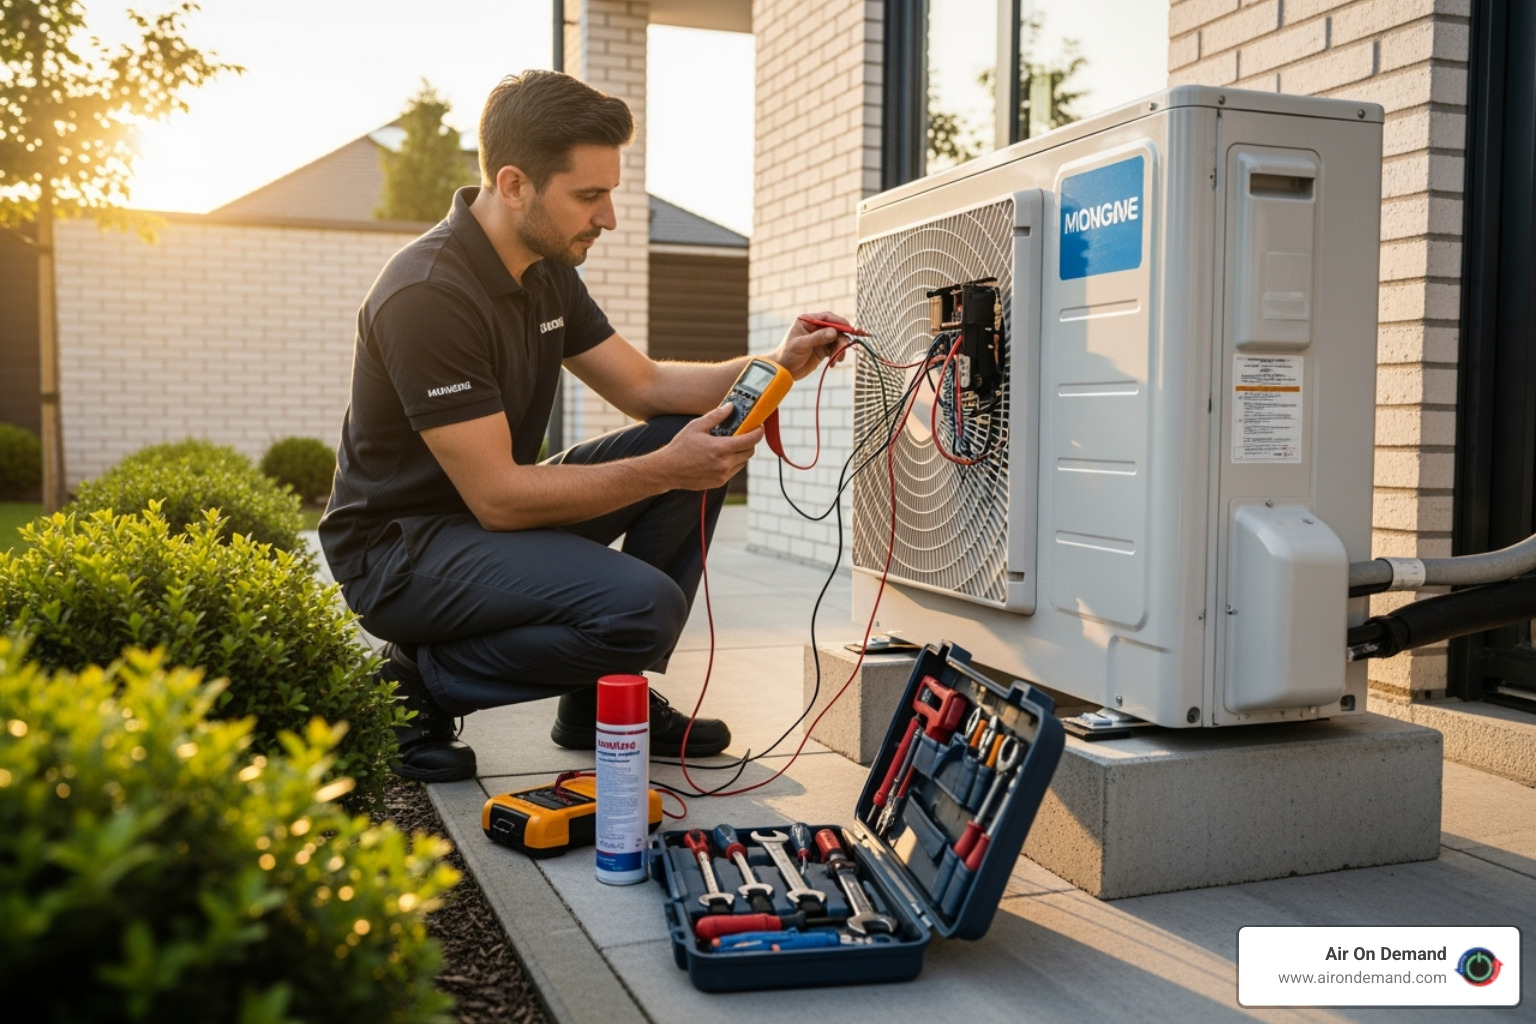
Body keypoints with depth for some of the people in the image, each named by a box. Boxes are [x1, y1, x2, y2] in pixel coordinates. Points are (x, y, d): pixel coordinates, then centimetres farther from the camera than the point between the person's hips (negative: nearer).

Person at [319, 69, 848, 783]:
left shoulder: (547, 273, 5)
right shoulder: (428, 294, -25)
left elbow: (645, 387, 10)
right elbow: (498, 497, -26)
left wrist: (773, 365, -5)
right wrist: (663, 470, -26)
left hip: (492, 510, 9)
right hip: (399, 549, -9)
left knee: (701, 442, -1)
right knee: (643, 607, -29)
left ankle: (605, 698, 5)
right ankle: (420, 687, -6)